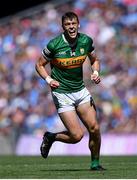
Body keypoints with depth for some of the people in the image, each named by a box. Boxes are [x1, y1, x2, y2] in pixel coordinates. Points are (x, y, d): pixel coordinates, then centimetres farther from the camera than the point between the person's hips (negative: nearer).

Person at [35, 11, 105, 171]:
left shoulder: (86, 41, -3)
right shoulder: (54, 45, -15)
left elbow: (94, 60, 15)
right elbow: (39, 65, -1)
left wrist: (95, 72, -4)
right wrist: (48, 79, -16)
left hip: (80, 90, 4)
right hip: (62, 93, -4)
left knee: (94, 129, -5)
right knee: (77, 136, -11)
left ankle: (95, 163, 17)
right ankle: (50, 138, 17)